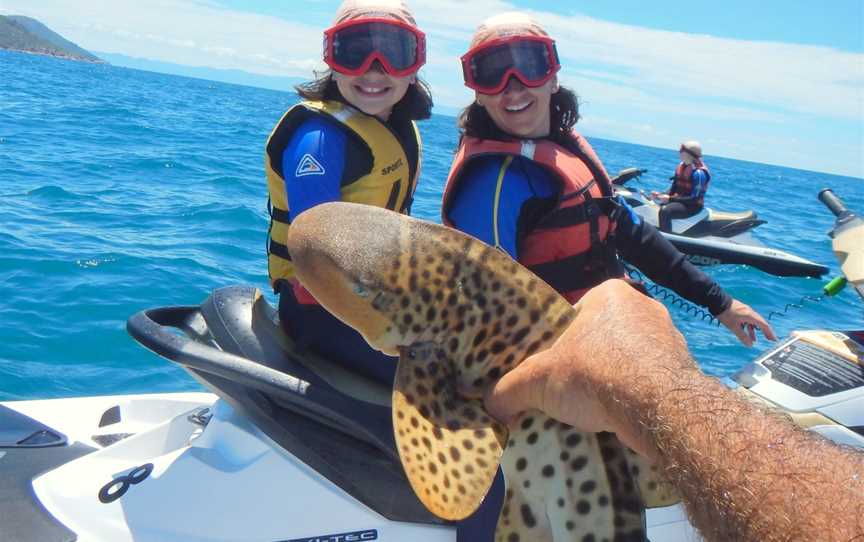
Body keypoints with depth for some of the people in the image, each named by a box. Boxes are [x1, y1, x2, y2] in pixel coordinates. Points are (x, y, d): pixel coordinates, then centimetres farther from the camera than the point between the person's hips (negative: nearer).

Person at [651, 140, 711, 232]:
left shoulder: (698, 172, -19)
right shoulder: (681, 166, 7)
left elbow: (694, 198, -21)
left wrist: (670, 199, -24)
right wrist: (662, 194, -5)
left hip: (692, 205, -9)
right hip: (678, 199, 9)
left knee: (665, 211, -36)